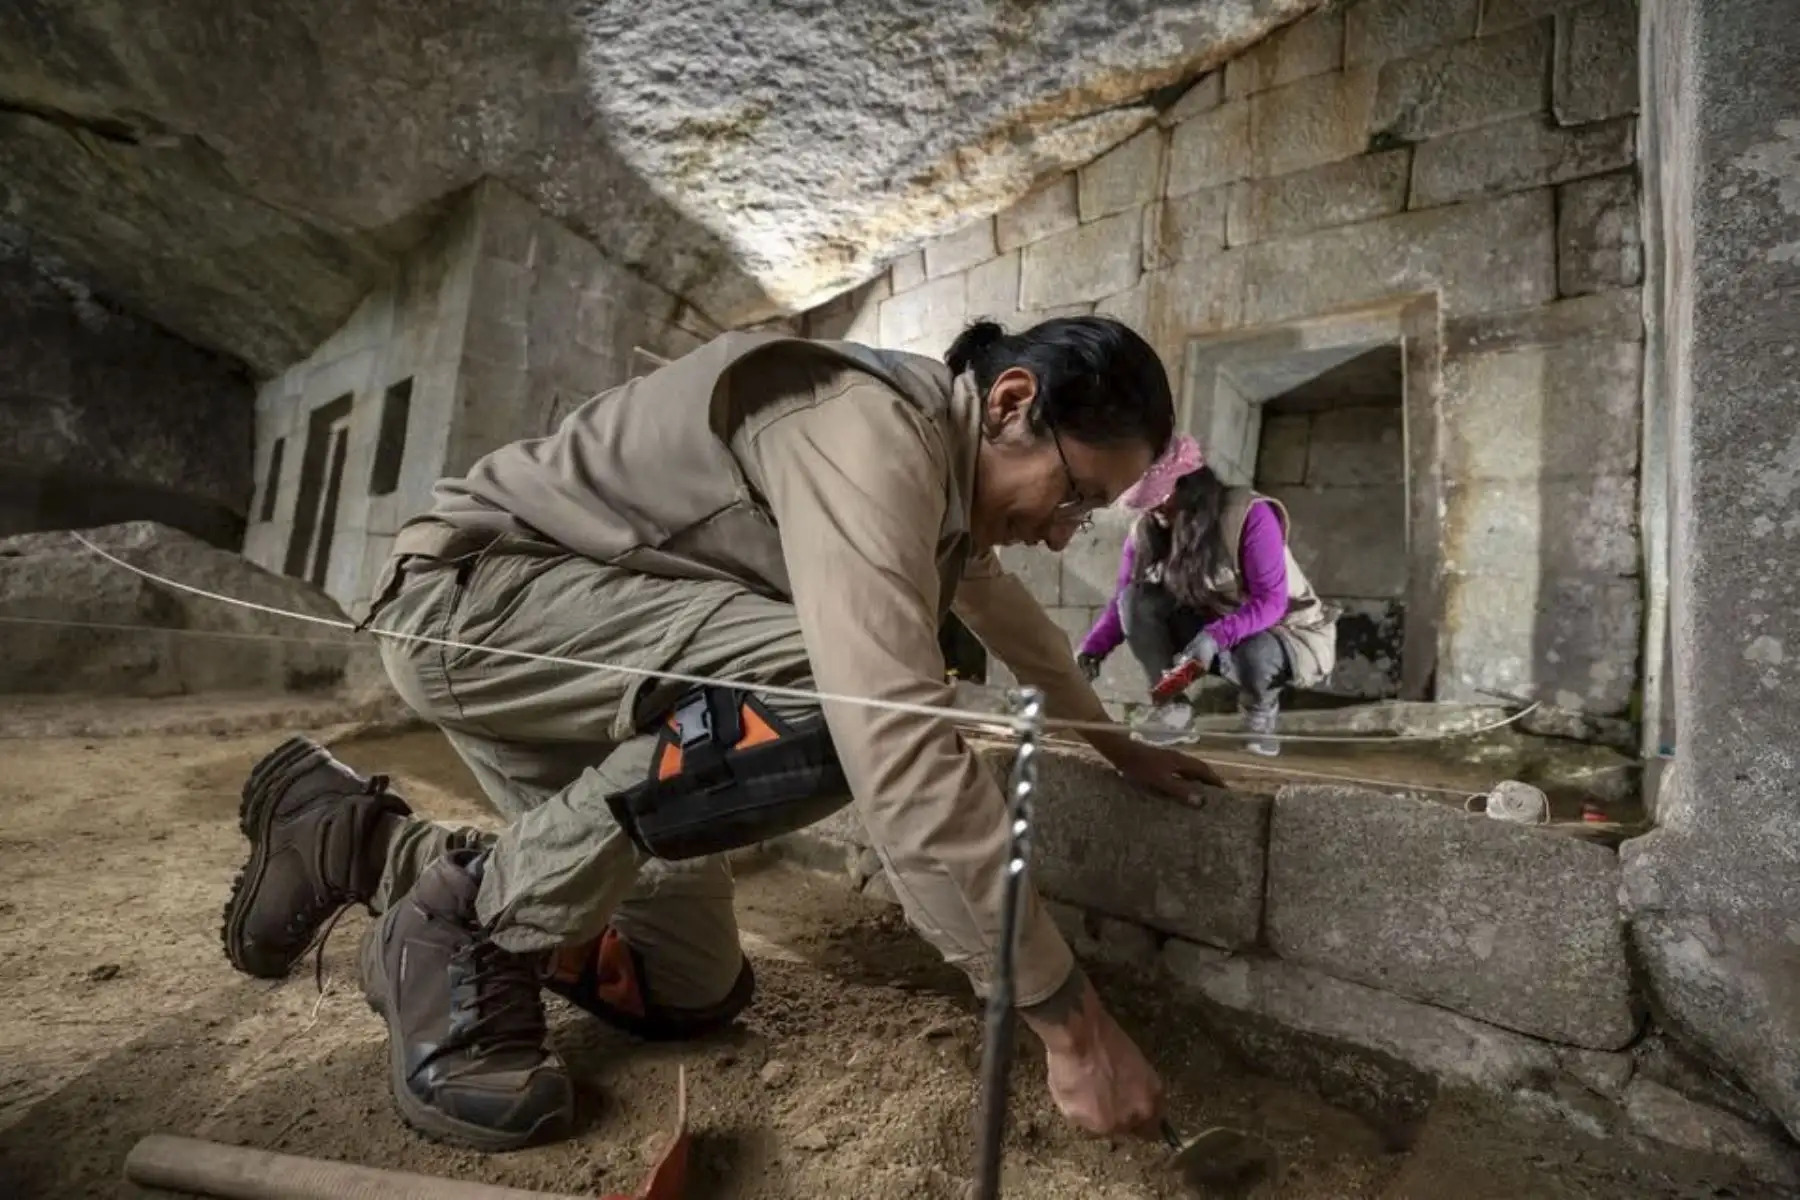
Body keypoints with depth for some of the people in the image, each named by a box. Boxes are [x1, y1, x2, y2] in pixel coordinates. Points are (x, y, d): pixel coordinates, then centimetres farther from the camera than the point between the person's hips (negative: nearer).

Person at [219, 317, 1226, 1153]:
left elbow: (1007, 609, 24)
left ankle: (368, 839, 20)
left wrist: (1119, 745, 32)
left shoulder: (940, 459, 6)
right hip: (475, 595, -9)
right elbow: (896, 743, -35)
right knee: (844, 693, -32)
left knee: (693, 992, 9)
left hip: (567, 659, 9)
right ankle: (470, 925, -11)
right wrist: (1069, 1019, -26)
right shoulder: (870, 430, -25)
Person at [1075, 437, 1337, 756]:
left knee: (1253, 656, -41)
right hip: (1207, 636, 5)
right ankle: (1172, 705, -12)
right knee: (1136, 599, -20)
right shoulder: (1146, 532, -9)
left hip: (1287, 633, -4)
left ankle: (1261, 711, -4)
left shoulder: (1250, 515, -24)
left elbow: (1270, 602, -28)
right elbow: (1123, 602, -9)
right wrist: (1092, 648, -26)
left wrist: (1215, 637, -43)